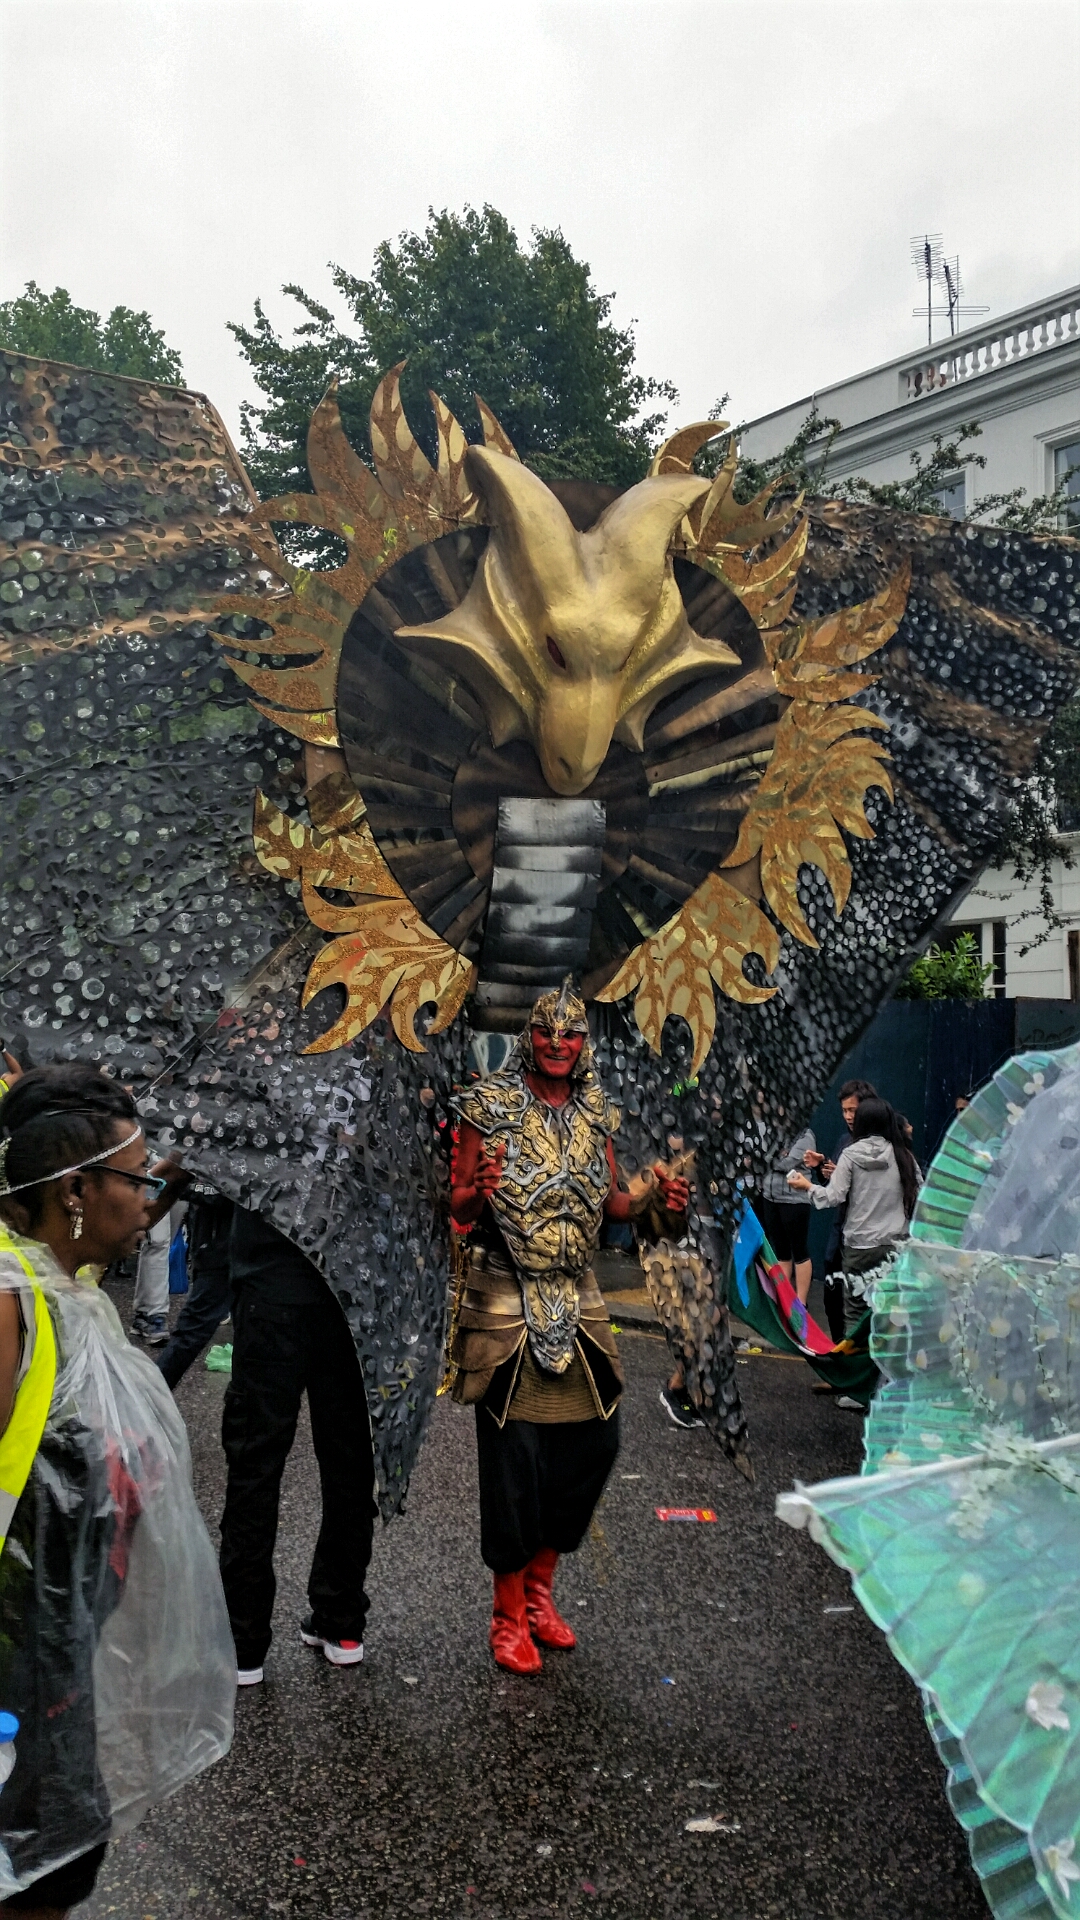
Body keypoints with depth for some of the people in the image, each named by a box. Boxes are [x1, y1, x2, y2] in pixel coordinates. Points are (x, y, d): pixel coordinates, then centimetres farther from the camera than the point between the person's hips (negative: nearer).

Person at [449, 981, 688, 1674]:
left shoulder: (596, 1112, 8)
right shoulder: (491, 1105, -6)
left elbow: (610, 1203, 14)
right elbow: (459, 1208, -6)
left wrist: (655, 1200, -6)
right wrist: (477, 1193, -28)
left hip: (577, 1301, 5)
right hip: (505, 1301, -5)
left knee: (595, 1441, 7)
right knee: (513, 1452, -1)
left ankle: (540, 1584, 28)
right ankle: (510, 1613, 17)